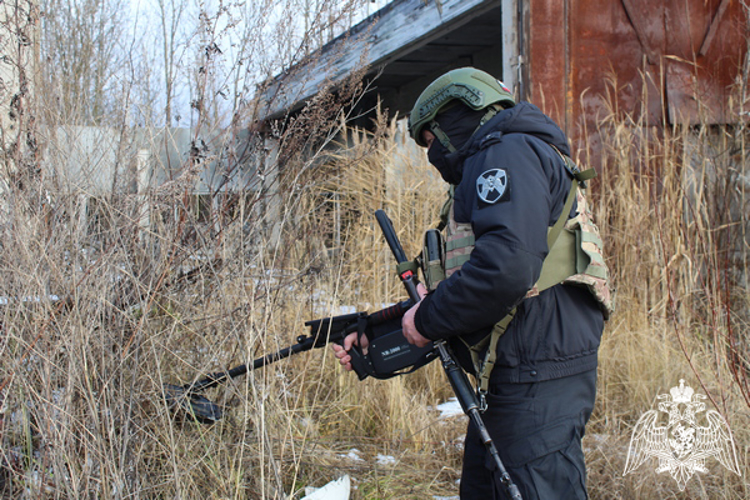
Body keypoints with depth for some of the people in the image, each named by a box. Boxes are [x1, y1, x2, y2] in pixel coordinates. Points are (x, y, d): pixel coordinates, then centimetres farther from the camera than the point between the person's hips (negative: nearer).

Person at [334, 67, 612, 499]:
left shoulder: (509, 153, -8)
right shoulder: (486, 167, 24)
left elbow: (507, 267, -25)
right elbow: (464, 280, 24)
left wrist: (428, 319, -11)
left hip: (536, 382, -11)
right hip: (506, 382, 11)